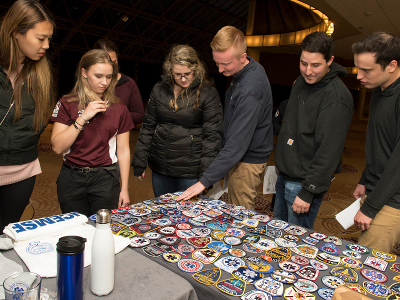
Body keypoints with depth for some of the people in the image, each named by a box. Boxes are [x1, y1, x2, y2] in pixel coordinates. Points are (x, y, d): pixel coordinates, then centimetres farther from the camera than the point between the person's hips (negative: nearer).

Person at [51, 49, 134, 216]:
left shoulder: (118, 108, 5)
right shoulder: (67, 104, 1)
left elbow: (123, 151, 5)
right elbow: (57, 147, -7)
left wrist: (124, 189, 4)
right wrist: (83, 118, -14)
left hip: (105, 179, 0)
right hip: (72, 178, 0)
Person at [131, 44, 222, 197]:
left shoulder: (208, 94, -8)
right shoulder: (159, 90, 4)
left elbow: (212, 135, -8)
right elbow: (148, 127, 9)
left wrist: (206, 173, -13)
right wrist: (139, 163, 8)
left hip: (191, 173, -4)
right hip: (160, 169, 4)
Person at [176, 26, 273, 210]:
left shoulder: (249, 91, -30)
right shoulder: (251, 70, 2)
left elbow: (237, 144, -32)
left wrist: (205, 181, -31)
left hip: (248, 160, -9)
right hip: (242, 153, 9)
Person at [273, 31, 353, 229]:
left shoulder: (336, 98, -21)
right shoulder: (301, 82, 7)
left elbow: (329, 152, -22)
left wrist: (308, 192, -20)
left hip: (304, 182, -8)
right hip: (284, 175, 9)